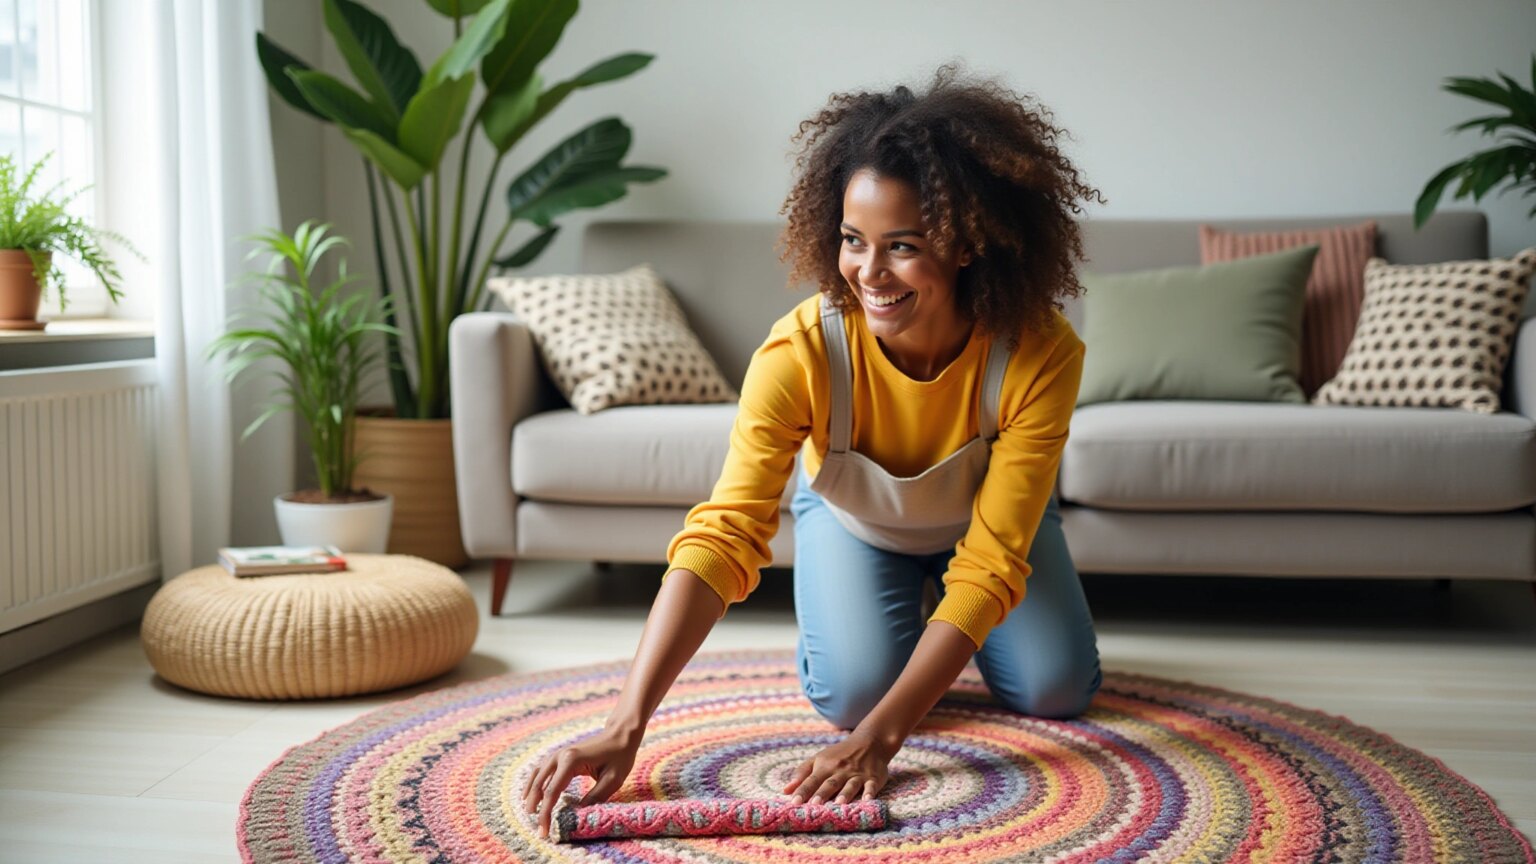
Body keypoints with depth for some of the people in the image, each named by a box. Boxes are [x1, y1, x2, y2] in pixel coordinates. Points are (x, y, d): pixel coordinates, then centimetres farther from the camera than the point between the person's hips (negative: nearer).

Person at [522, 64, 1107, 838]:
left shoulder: (1041, 354, -38)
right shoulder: (803, 350, -39)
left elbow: (990, 565, -38)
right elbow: (724, 536, -45)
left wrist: (882, 736, -46)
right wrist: (626, 726, -54)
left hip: (989, 517, 1)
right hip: (853, 519, 0)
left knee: (1054, 691, -11)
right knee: (851, 693, -20)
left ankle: (946, 628, 22)